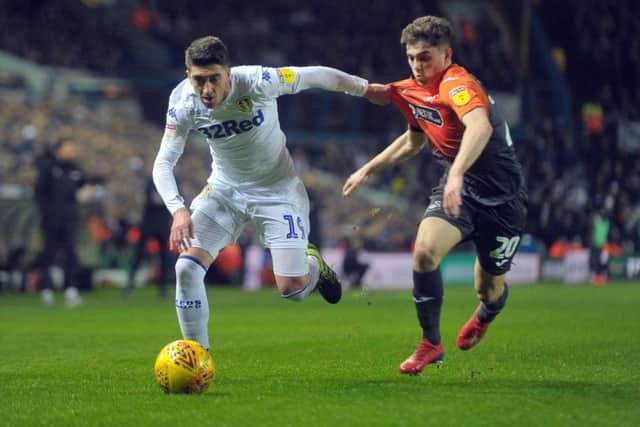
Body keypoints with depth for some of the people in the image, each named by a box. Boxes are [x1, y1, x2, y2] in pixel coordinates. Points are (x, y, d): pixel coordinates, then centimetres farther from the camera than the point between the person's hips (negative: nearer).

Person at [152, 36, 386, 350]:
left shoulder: (256, 83, -29)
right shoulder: (183, 103, -20)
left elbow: (314, 76, -14)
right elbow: (163, 162, -17)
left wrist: (365, 89, 1)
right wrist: (178, 210, -34)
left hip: (276, 189, -3)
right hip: (224, 189, 3)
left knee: (291, 289, -11)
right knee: (187, 268, -15)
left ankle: (313, 265, 28)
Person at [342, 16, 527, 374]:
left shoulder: (458, 84, -24)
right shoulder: (412, 91, 3)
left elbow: (480, 127, -47)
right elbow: (414, 140, 24)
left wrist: (457, 174, -60)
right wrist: (368, 169, 23)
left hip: (501, 196, -5)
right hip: (457, 187, 6)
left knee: (489, 288, 8)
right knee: (425, 249, -24)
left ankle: (484, 317, 48)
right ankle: (431, 343, -7)